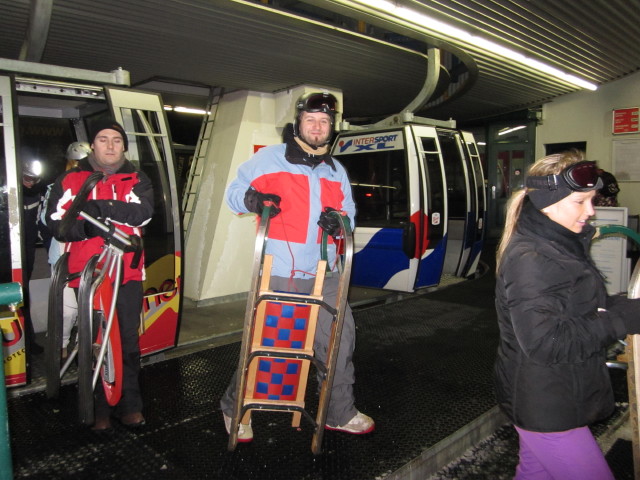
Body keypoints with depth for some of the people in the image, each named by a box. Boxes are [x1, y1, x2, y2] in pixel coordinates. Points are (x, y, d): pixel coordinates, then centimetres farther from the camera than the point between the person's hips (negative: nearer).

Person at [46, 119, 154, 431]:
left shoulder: (136, 180, 10)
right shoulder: (70, 181, 7)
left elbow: (143, 213, -9)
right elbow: (55, 224, 0)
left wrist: (102, 208, -18)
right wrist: (84, 227, -19)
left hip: (127, 272, 1)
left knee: (128, 339, 5)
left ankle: (129, 405, 19)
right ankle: (99, 408, 18)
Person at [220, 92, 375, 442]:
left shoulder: (336, 171, 16)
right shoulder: (268, 158, 1)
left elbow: (350, 212, 20)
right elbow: (234, 192, 3)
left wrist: (339, 221, -4)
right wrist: (250, 198, -20)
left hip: (323, 277, 5)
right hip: (276, 275, -5)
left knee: (340, 342, 9)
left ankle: (340, 414, 29)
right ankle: (234, 409, 27)